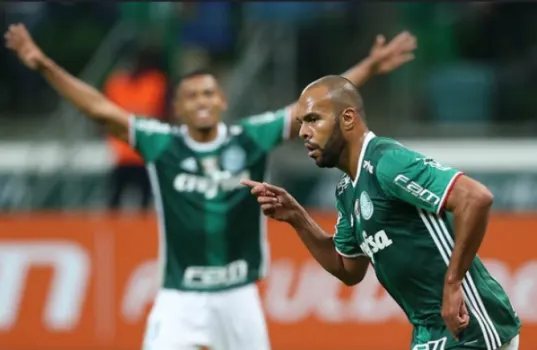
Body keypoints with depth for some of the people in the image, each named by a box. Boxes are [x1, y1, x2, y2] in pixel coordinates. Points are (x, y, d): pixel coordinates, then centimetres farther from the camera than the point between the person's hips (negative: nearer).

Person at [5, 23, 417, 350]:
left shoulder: (252, 139, -2)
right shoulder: (160, 143, -5)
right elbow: (101, 109, -11)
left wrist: (369, 68, -8)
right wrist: (45, 65, -19)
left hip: (239, 297, 2)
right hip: (180, 298, -2)